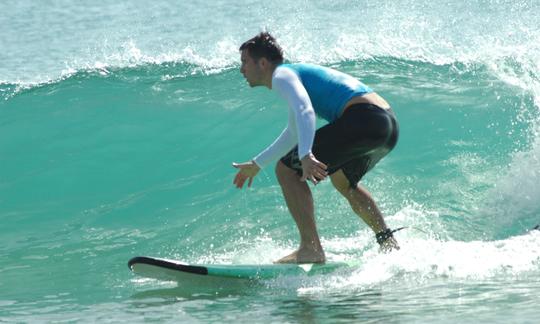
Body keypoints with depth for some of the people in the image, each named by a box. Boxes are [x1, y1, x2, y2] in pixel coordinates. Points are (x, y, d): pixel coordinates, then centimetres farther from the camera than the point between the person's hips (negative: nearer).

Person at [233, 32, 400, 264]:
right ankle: (389, 244, 30)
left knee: (287, 170, -6)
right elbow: (295, 132, 44)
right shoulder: (297, 73, 31)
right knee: (342, 180, 35)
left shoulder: (282, 75, 0)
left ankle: (311, 250, -13)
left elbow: (305, 112, -22)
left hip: (363, 119, -10)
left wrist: (306, 156, -37)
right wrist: (257, 164, 51)